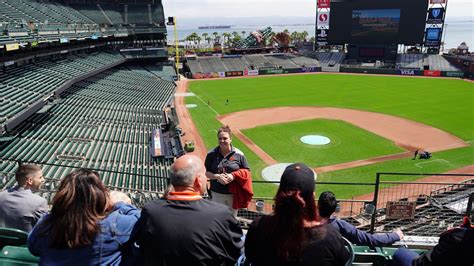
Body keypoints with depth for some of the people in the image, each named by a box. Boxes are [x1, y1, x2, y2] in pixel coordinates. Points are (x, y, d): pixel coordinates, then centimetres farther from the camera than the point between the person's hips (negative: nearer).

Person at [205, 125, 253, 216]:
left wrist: (234, 176, -17)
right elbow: (206, 172, 0)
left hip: (234, 194, 0)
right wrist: (217, 176, -18)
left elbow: (247, 171, 0)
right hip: (217, 194, 0)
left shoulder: (238, 154, -7)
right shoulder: (211, 154, -4)